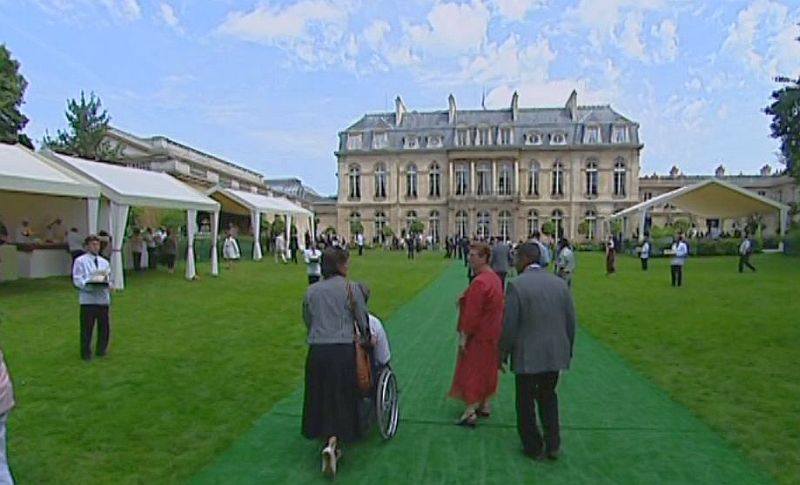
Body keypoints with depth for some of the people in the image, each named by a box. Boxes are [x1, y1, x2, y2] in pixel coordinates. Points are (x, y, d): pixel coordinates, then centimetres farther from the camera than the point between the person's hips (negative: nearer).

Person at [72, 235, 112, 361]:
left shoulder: (104, 262, 15)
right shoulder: (80, 261, 1)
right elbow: (77, 280, -6)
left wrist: (106, 281, -9)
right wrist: (90, 284, -22)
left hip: (103, 298, 4)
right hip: (88, 299, -4)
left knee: (104, 326, 10)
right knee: (87, 327, 0)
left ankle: (101, 350, 26)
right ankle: (86, 354, 12)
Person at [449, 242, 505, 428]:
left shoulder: (479, 282, -25)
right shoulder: (494, 277, 5)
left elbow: (472, 314, -25)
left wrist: (463, 337, -20)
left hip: (479, 336, -9)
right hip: (492, 334, 9)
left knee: (471, 372, 1)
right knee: (486, 370, 19)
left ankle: (470, 413, 7)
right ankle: (484, 405, 32)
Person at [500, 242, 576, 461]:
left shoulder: (516, 285, -15)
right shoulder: (560, 283, 0)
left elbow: (509, 326, -15)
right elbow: (571, 322, 4)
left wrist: (502, 354, -3)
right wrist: (568, 350, 16)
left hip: (527, 356, -5)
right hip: (555, 354, 5)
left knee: (526, 401, 13)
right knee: (548, 396, 23)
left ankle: (533, 447, 25)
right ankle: (553, 444, 24)